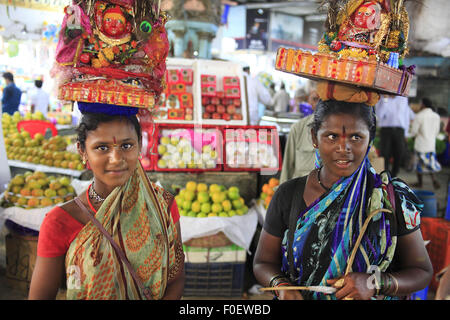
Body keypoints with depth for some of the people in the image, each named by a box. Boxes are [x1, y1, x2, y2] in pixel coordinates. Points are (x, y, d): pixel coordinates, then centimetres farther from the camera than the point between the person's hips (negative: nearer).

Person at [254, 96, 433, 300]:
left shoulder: (394, 198, -6)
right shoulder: (288, 195, -4)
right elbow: (263, 263, 5)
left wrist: (375, 283, -17)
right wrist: (281, 286, -15)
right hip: (298, 296, 0)